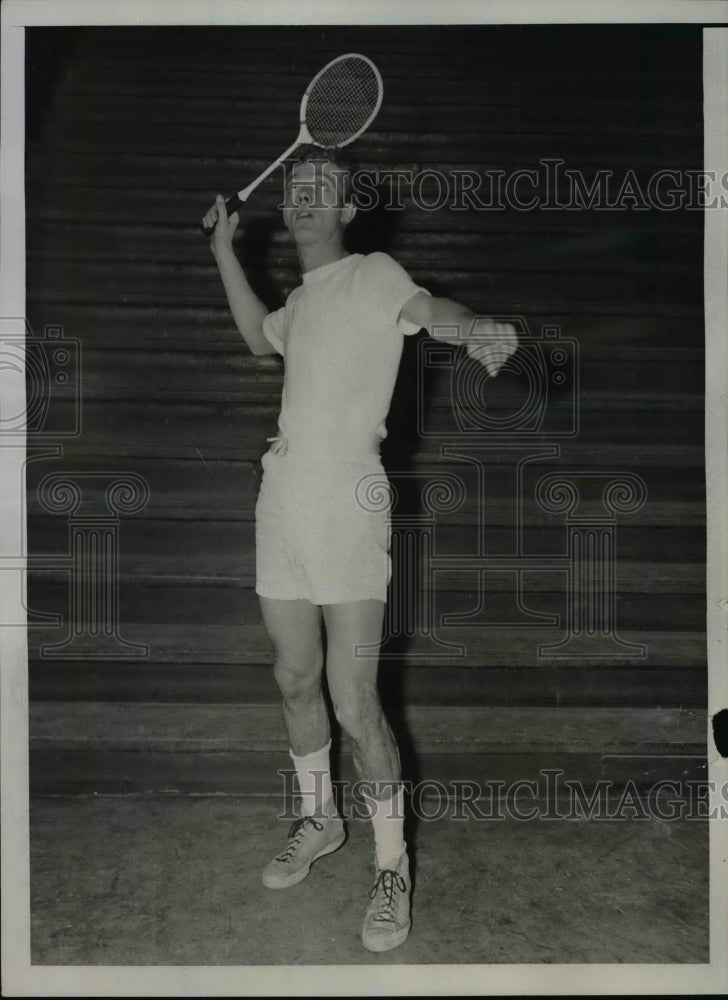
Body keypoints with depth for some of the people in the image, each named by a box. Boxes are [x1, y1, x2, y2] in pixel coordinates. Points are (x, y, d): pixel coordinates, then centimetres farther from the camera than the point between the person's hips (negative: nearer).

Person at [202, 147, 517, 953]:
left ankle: (392, 867, 10)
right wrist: (224, 248, 32)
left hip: (348, 508, -7)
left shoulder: (372, 274, -1)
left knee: (353, 703, -8)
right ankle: (317, 819, 36)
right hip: (282, 507, 7)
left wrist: (480, 329, -43)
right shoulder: (302, 298, 18)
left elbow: (432, 311, -20)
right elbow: (260, 337, 38)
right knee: (295, 681, 15)